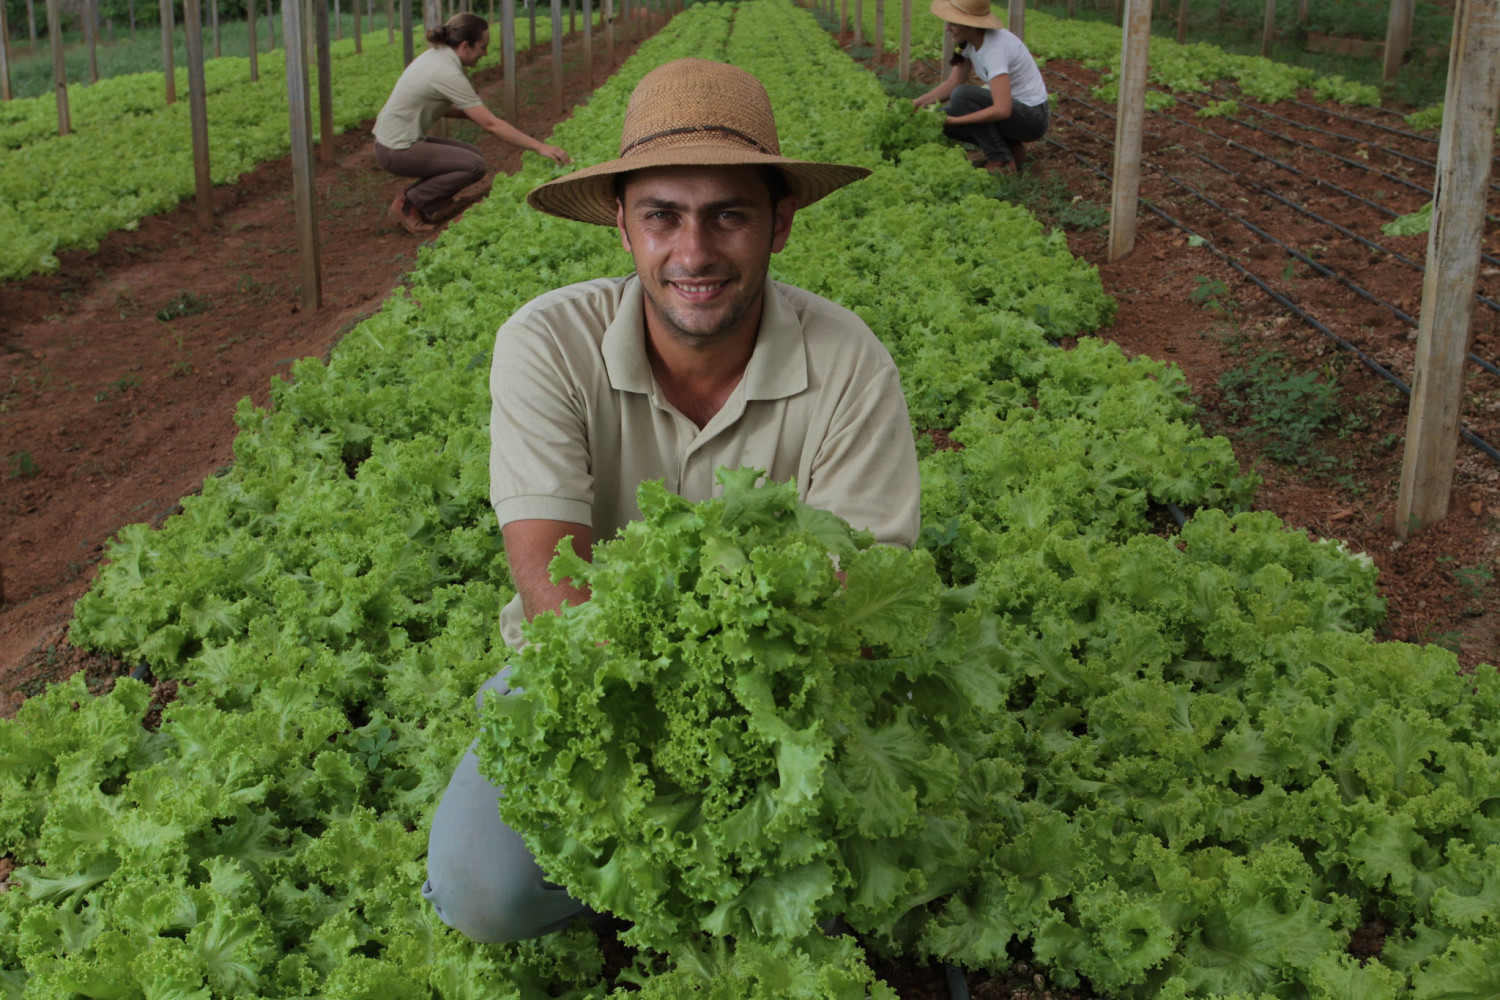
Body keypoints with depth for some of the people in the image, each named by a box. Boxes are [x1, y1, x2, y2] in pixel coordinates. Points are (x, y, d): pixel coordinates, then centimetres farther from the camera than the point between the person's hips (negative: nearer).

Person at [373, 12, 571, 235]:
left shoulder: (436, 56, 6)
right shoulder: (448, 74, -22)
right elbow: (491, 125, -21)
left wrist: (470, 112, -1)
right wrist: (539, 147, -18)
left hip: (396, 140, 10)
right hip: (397, 150, -10)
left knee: (473, 154, 11)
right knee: (475, 165, -15)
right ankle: (408, 204, -5)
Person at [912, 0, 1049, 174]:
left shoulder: (995, 47, -28)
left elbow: (1002, 110, -36)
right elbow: (952, 83, 5)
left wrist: (954, 120, -33)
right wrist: (918, 102, -9)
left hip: (1033, 118, -9)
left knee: (962, 95, -27)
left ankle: (1002, 161, -15)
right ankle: (1010, 149, 6)